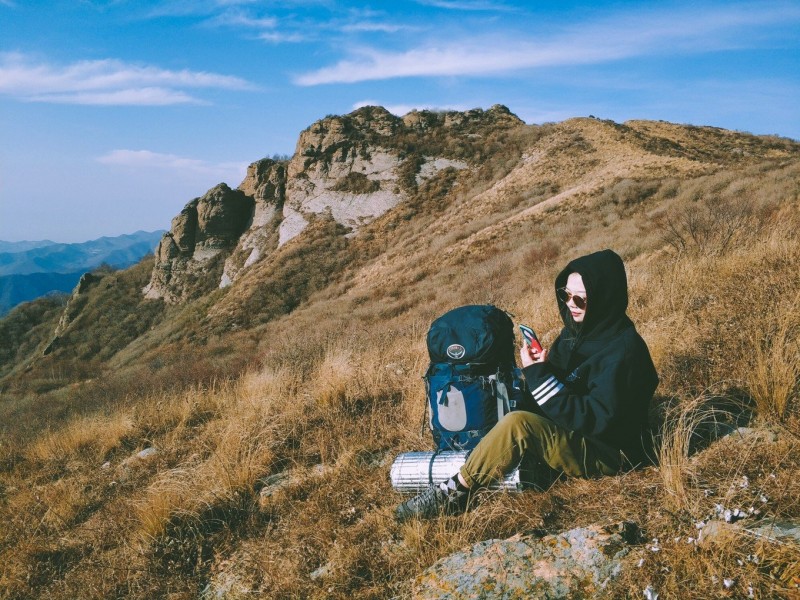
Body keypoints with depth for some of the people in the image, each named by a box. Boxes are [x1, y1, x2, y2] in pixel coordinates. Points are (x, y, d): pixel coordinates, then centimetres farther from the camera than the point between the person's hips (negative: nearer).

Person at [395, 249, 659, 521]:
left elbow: (596, 420, -27)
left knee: (517, 425, -30)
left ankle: (454, 491, -19)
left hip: (607, 452, -10)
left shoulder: (623, 350, -22)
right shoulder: (577, 330, 5)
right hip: (570, 433, 10)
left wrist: (540, 376, -26)